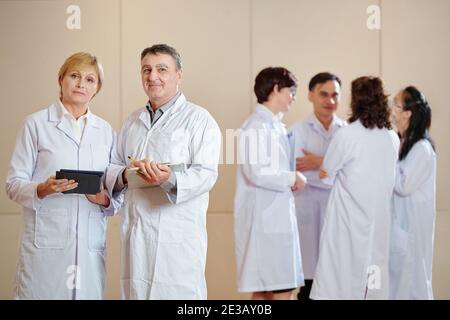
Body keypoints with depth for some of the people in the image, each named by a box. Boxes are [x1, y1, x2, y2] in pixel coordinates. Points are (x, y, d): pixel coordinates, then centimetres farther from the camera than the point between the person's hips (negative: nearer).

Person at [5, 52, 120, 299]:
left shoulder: (105, 130, 14)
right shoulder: (36, 124, 2)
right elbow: (13, 184, 0)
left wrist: (106, 199, -6)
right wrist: (42, 190, -19)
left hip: (91, 245, 3)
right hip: (46, 242, -3)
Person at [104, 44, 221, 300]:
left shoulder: (199, 119, -1)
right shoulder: (133, 121, 20)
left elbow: (205, 174, -12)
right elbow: (112, 167, 18)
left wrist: (170, 179, -30)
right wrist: (125, 175, -6)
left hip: (178, 235, -5)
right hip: (135, 234, 6)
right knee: (135, 291, 6)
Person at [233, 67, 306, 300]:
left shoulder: (275, 125, 15)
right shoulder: (256, 126, -12)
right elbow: (256, 172, -21)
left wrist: (294, 175, 6)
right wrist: (292, 178, -10)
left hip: (278, 218, 9)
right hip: (264, 220, -9)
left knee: (263, 289, 10)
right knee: (282, 290, -10)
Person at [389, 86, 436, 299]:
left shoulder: (422, 149, -16)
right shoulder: (398, 143, 7)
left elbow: (403, 186, -20)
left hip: (410, 224, -7)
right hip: (395, 220, 8)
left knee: (409, 277, 1)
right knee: (395, 275, 12)